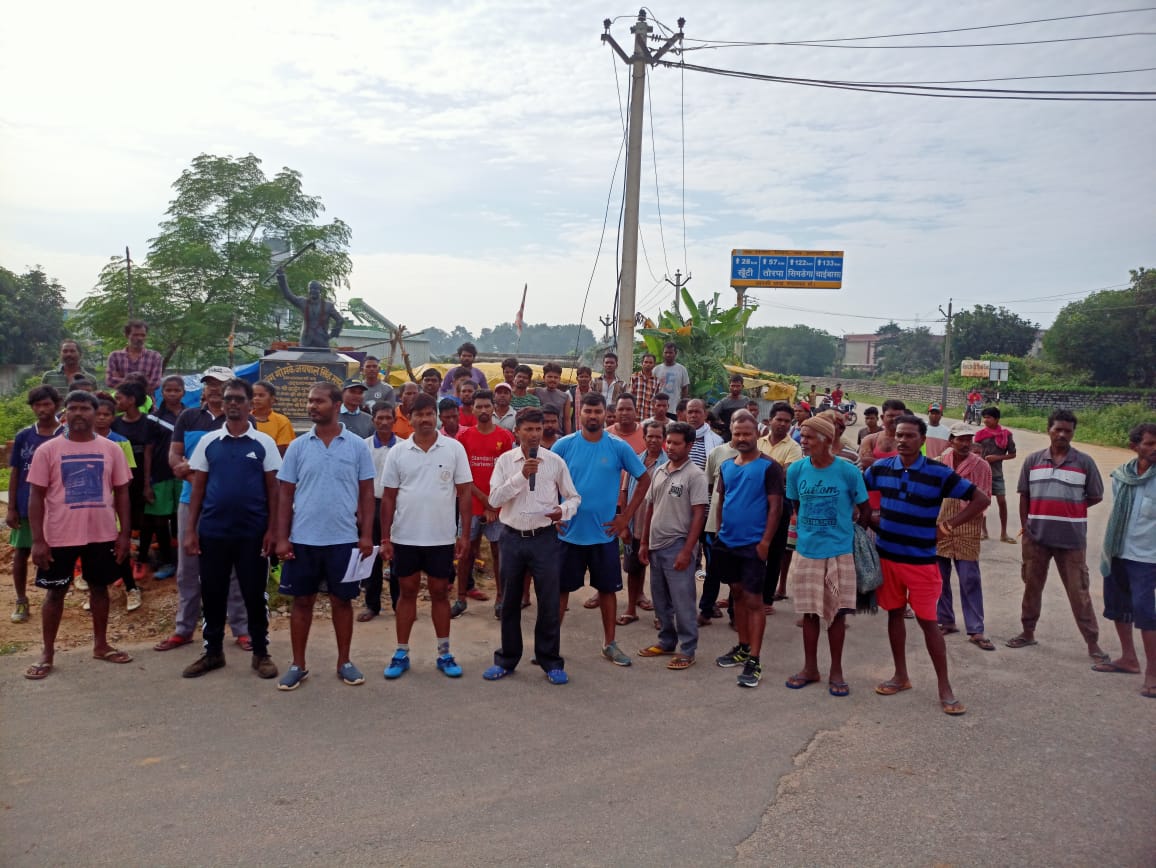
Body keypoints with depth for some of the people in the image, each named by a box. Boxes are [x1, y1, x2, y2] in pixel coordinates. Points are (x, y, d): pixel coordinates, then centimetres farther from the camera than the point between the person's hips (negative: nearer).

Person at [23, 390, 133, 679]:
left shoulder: (111, 449, 1)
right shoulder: (47, 450, -4)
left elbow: (121, 493, 5)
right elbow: (36, 497, -3)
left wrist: (124, 534, 0)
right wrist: (38, 540, -8)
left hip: (102, 535, 2)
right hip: (60, 536, -2)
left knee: (100, 587, 14)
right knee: (55, 591, 9)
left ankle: (100, 645, 28)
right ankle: (47, 653, 21)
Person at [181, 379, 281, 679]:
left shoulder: (264, 443, 0)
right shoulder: (208, 441, 4)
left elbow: (273, 489, 1)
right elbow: (198, 488, 6)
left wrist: (272, 530, -6)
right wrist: (190, 529, 1)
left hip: (253, 532, -2)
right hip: (212, 531, 2)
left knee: (254, 594, 6)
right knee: (212, 594, 10)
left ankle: (261, 652, 18)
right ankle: (213, 651, 25)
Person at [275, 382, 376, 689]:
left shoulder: (357, 446, -1)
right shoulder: (297, 446, 2)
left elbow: (366, 493, 1)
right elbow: (285, 494, 4)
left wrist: (366, 535, -5)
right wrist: (282, 538, -2)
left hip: (344, 539, -1)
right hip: (302, 539, 1)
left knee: (342, 601, 9)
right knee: (302, 601, 10)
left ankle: (344, 662, 23)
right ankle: (298, 665, 22)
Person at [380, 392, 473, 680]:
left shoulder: (454, 449, -3)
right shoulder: (397, 453, 0)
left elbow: (464, 493, -1)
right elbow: (388, 497, 4)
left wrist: (465, 534, -4)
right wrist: (385, 538, 1)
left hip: (442, 537, -1)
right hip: (405, 537, 1)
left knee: (440, 593, 9)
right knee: (407, 592, 11)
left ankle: (444, 654, 20)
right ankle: (401, 654, 21)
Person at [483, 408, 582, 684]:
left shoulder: (555, 462, -1)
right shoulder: (505, 460, 1)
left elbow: (574, 497, 6)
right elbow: (494, 499, -9)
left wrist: (564, 510, -16)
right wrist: (521, 475, -18)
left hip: (544, 537, -1)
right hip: (512, 537, 1)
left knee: (549, 602, 3)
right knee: (510, 602, 12)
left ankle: (550, 661, 19)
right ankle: (507, 659, 28)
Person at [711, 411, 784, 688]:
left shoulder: (769, 467, -9)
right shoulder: (726, 466, 9)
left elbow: (775, 506, -11)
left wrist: (765, 541, -16)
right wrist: (719, 532, 11)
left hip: (753, 544, -6)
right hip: (727, 542, 6)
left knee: (753, 599, -3)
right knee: (737, 594, 15)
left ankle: (754, 660, 0)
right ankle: (743, 647, 28)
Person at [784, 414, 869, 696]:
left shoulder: (849, 472, -11)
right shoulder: (796, 470, -5)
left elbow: (863, 510, 2)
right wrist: (810, 528, 7)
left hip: (839, 551, -2)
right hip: (806, 550, 2)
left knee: (837, 611, 6)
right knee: (809, 611, 10)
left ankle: (836, 671, 21)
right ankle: (810, 667, 25)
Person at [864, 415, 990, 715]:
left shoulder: (939, 473, -10)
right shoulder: (880, 468, -1)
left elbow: (981, 499, -5)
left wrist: (948, 524, -10)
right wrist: (869, 516, 2)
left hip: (921, 560, -3)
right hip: (886, 556, 3)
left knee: (927, 620, 1)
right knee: (895, 613, 12)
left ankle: (944, 688, 12)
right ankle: (901, 676, 27)